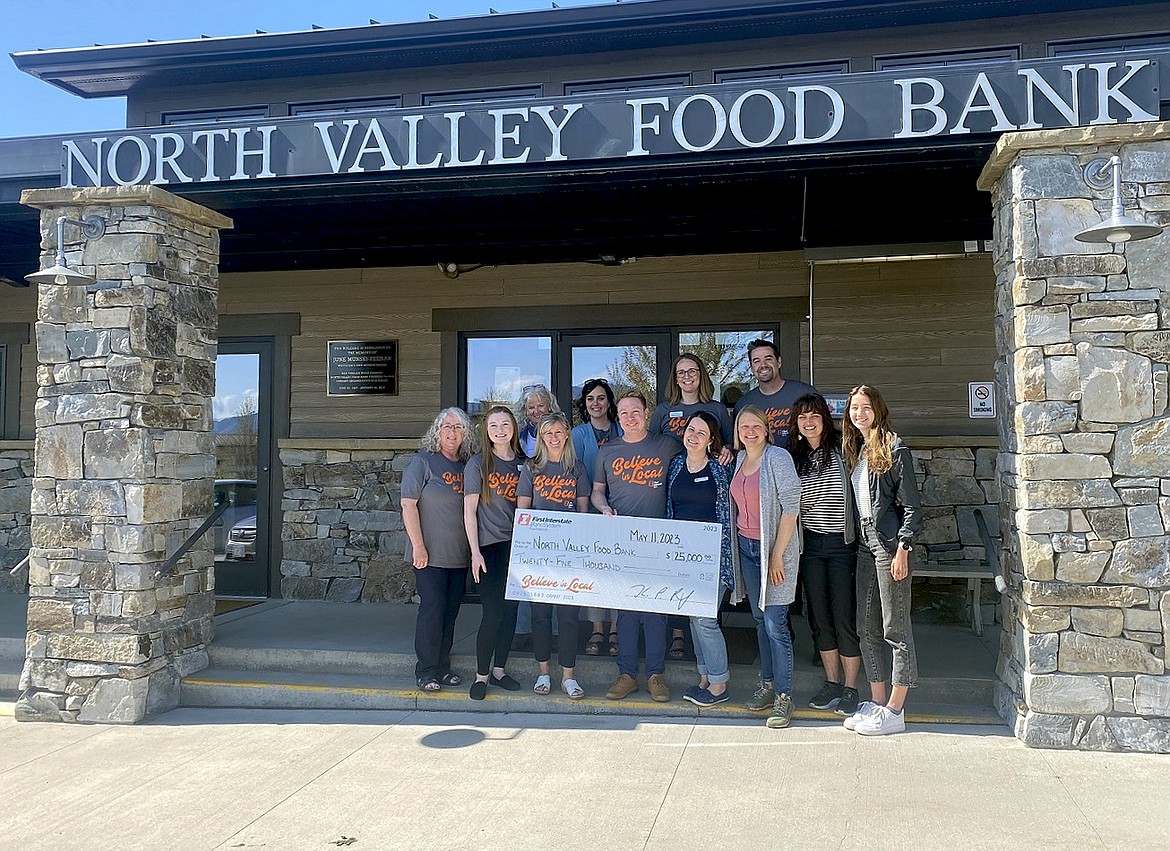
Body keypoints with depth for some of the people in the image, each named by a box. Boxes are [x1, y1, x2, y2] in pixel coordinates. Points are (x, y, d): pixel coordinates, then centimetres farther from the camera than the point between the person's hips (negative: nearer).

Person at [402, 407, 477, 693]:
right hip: (431, 554, -5)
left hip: (459, 555, 5)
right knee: (432, 609, -5)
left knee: (451, 611, 10)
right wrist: (418, 546, -15)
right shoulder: (423, 462, -4)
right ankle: (426, 672, 6)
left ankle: (443, 667, 21)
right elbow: (408, 504, -9)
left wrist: (474, 548, 11)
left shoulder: (468, 466, 11)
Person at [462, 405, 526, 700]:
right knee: (492, 613, -6)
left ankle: (499, 669, 22)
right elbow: (469, 510, -4)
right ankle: (481, 674, 9)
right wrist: (475, 552, -10)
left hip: (515, 545, 4)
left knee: (510, 610, 7)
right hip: (489, 547, -4)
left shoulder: (523, 465, 9)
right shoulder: (478, 463, -2)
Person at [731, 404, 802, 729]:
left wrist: (777, 555, -16)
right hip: (746, 546, 7)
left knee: (775, 623, -7)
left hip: (774, 547, -7)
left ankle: (783, 697, 1)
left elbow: (791, 506, -15)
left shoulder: (778, 458, -12)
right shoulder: (740, 459, 9)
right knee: (760, 619, 13)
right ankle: (767, 684, 23)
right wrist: (737, 542, 9)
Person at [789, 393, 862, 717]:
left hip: (842, 543, -4)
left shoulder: (842, 450, -5)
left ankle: (850, 688, 10)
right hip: (811, 544, 4)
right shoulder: (794, 457, 7)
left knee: (844, 617, -1)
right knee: (820, 617, 10)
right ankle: (831, 682, 23)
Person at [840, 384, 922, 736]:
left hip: (889, 542, -8)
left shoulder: (894, 447, -7)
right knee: (867, 630, 11)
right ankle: (877, 702, 21)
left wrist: (902, 549, -16)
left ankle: (894, 711, 5)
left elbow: (911, 505, -10)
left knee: (896, 629, -1)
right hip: (865, 543, 8)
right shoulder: (856, 449, 15)